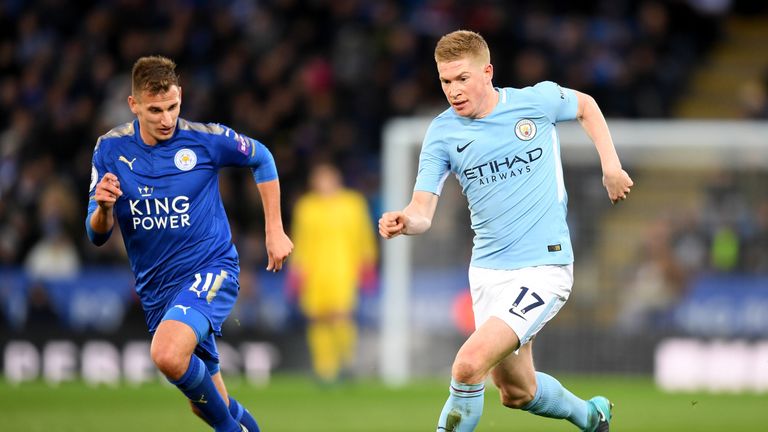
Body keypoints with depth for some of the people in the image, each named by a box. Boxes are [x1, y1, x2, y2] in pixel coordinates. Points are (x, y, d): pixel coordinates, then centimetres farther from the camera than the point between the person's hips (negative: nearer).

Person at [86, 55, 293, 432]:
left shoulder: (205, 138, -12)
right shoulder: (110, 149, -5)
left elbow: (261, 158, 8)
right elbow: (97, 235, -2)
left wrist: (275, 231, 5)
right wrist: (104, 207, -25)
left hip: (211, 269, -4)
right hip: (155, 288, 4)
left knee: (168, 354, -32)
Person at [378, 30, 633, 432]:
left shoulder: (537, 101, -7)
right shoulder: (443, 132, -3)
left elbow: (585, 105, 16)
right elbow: (423, 211, -9)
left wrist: (611, 167, 8)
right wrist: (403, 221, -32)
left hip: (543, 267, -5)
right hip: (488, 271, 5)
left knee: (468, 365, -23)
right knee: (516, 391, 17)